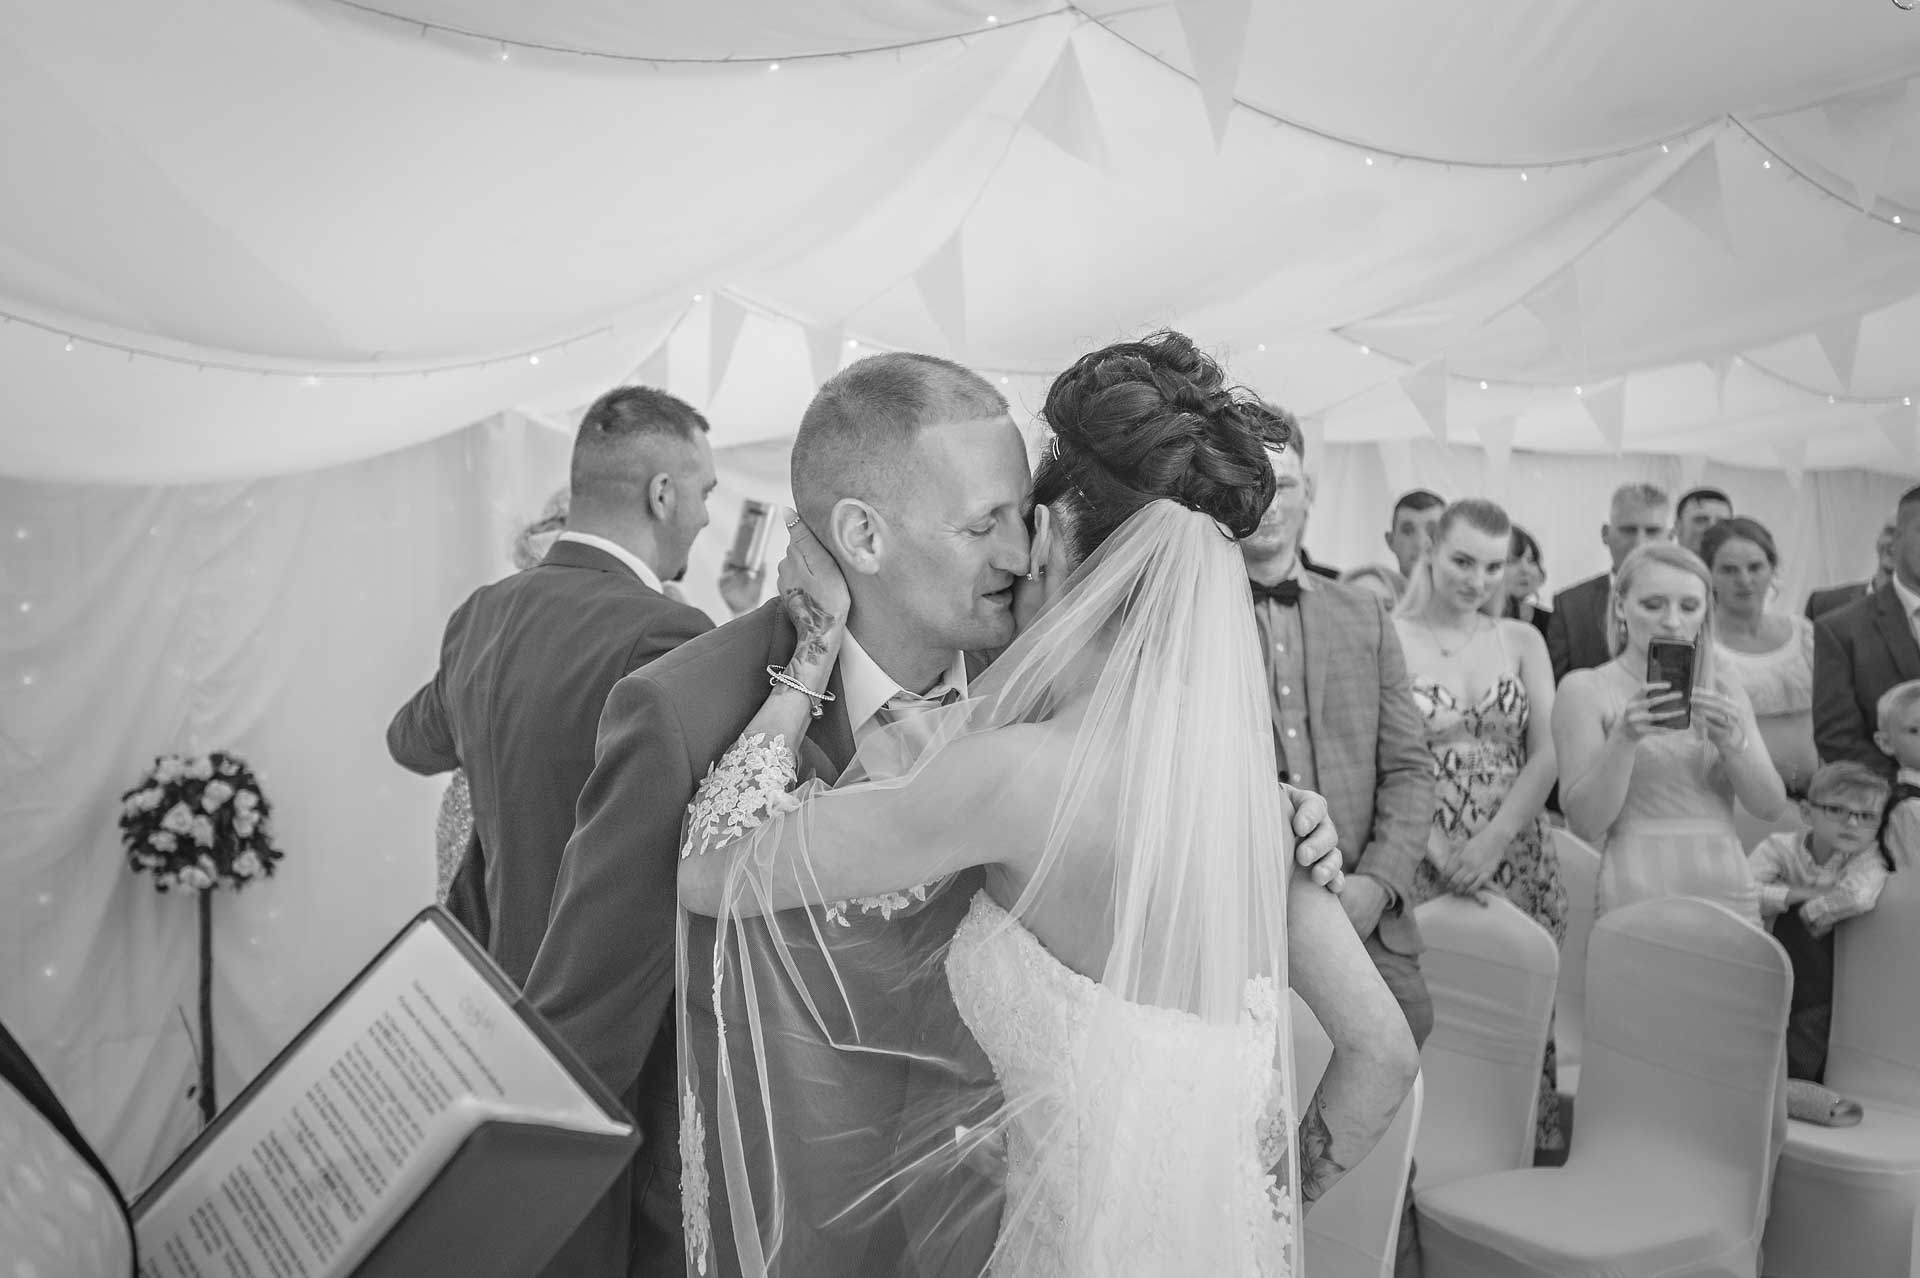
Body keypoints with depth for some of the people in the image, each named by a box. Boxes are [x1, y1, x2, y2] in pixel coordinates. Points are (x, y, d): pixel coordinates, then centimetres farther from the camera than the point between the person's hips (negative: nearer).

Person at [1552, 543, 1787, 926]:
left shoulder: (1725, 693, 12)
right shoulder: (1584, 689, -3)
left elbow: (1771, 806, 3)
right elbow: (1584, 822, -9)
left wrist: (1732, 741, -15)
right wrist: (1625, 738, -22)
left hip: (1731, 894, 4)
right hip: (1636, 896, -4)